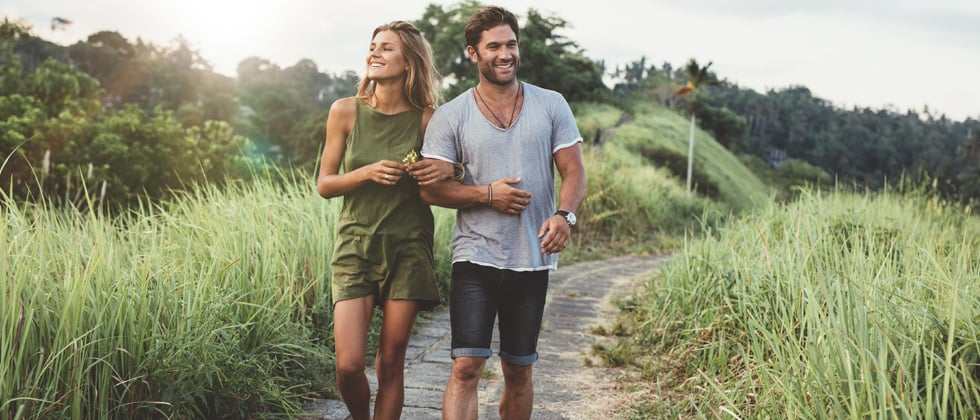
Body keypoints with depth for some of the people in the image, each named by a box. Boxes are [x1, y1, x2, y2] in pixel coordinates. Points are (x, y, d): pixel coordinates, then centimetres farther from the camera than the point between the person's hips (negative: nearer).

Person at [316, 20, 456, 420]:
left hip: (408, 249, 0)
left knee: (391, 364, 3)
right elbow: (324, 184, 3)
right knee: (348, 367, -6)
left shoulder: (426, 120, -2)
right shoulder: (345, 111, -1)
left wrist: (448, 169, -13)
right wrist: (367, 172, -15)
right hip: (356, 246, 0)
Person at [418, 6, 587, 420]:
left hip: (532, 262, 2)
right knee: (466, 368, -11)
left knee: (519, 371, 13)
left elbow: (573, 171, 1)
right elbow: (430, 188, -4)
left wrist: (564, 215, -18)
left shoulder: (551, 105, 4)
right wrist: (488, 194, -16)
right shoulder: (450, 117, -1)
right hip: (476, 260, -2)